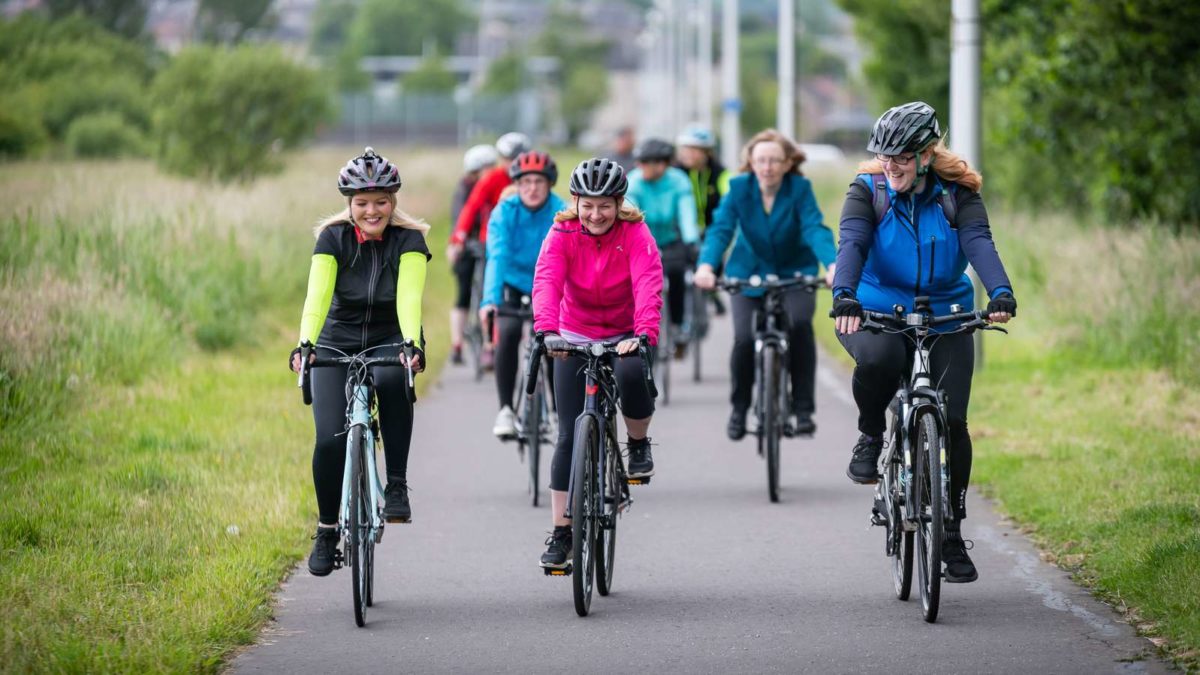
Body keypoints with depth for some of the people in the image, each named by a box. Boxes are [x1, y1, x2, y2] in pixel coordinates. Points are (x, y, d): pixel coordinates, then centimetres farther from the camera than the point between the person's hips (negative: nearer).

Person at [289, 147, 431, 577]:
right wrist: (304, 345, -40)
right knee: (330, 441, -16)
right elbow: (317, 296, -23)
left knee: (393, 381, -37)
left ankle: (397, 485, -23)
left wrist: (412, 344, -44)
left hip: (388, 344, -1)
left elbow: (409, 298, -26)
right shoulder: (333, 238, -10)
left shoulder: (408, 240, -11)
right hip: (337, 347, 1)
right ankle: (327, 529, 7)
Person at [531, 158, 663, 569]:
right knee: (569, 436, -3)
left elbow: (649, 287, -32)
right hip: (576, 337, 1)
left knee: (632, 375, -36)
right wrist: (546, 331, -48)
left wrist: (645, 335, -50)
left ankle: (639, 444, -5)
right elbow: (546, 283, -30)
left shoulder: (635, 235, -18)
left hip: (623, 337, -1)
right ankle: (561, 534, 6)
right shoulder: (562, 234, -15)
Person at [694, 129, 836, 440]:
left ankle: (803, 409, -16)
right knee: (744, 339, -18)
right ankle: (739, 407, 10)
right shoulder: (739, 188, -13)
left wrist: (832, 265, -45)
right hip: (749, 274, 1)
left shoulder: (800, 189, -15)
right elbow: (720, 229, -21)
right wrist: (706, 265, -40)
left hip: (795, 273, -1)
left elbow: (815, 229, -26)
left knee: (799, 324, -28)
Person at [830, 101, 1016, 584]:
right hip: (878, 314, -1)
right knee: (877, 360, -37)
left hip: (944, 320, 1)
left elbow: (979, 244, -20)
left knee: (952, 421, -9)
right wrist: (844, 297, -41)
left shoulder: (958, 195, -4)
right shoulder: (868, 190, -6)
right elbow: (852, 244, -21)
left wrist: (1001, 294, -40)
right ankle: (870, 438, -6)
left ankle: (952, 534, 6)